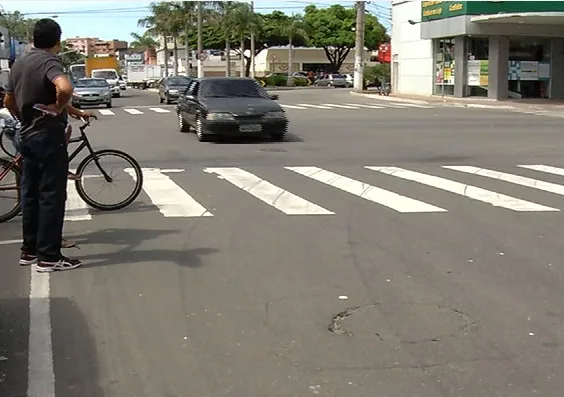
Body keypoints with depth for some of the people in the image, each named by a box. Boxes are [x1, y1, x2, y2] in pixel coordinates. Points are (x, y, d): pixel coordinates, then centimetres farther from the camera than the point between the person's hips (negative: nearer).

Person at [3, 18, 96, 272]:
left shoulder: (19, 64, 11)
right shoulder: (49, 62, -15)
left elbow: (9, 101, 21)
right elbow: (65, 88, -37)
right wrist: (59, 108, -19)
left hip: (27, 137, 9)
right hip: (49, 137, -9)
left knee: (30, 194, 14)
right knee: (51, 196, -4)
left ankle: (29, 250, 21)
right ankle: (49, 257, -1)